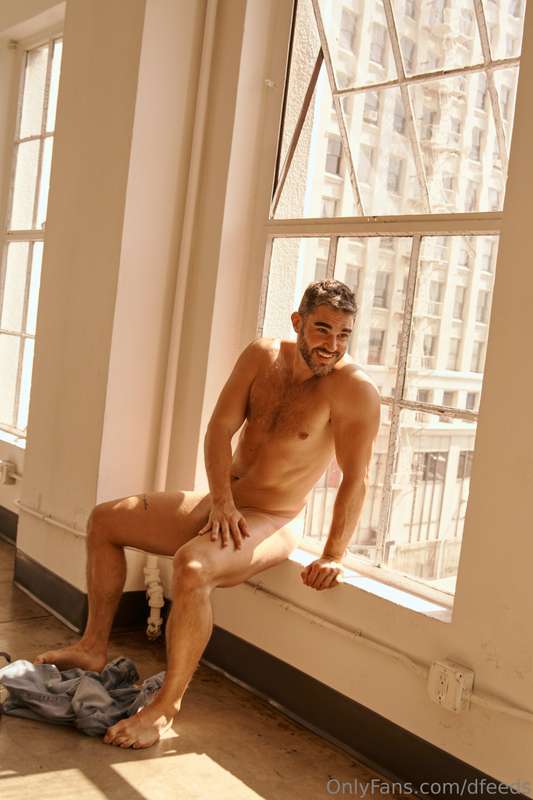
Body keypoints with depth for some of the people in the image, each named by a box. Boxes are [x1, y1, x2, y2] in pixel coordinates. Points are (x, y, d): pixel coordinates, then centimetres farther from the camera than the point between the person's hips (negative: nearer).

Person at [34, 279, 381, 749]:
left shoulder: (354, 389, -17)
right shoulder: (262, 356, -1)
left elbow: (355, 480, -19)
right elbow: (220, 429, -5)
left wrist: (333, 558, -22)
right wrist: (221, 501, -18)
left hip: (270, 523, -7)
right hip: (220, 504, 7)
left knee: (192, 566, -36)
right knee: (105, 520, 10)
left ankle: (166, 705, -20)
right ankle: (94, 647, 19)